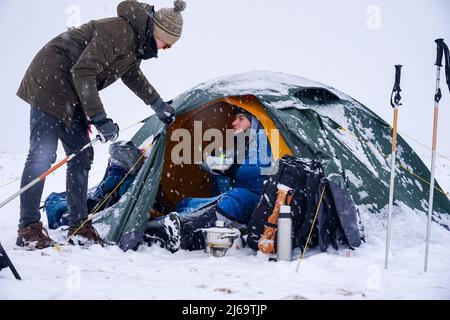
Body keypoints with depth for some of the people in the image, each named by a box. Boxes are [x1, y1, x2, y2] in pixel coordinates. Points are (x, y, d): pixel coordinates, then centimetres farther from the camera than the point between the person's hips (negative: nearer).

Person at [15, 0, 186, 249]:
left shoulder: (136, 43, 7)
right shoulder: (118, 31, -25)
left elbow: (134, 77, 27)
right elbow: (83, 72, -28)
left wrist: (158, 105, 33)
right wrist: (100, 119, -28)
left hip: (70, 96, 10)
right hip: (49, 82, -10)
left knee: (81, 156, 6)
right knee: (43, 155, -12)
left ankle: (78, 225, 12)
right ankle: (28, 228, -8)